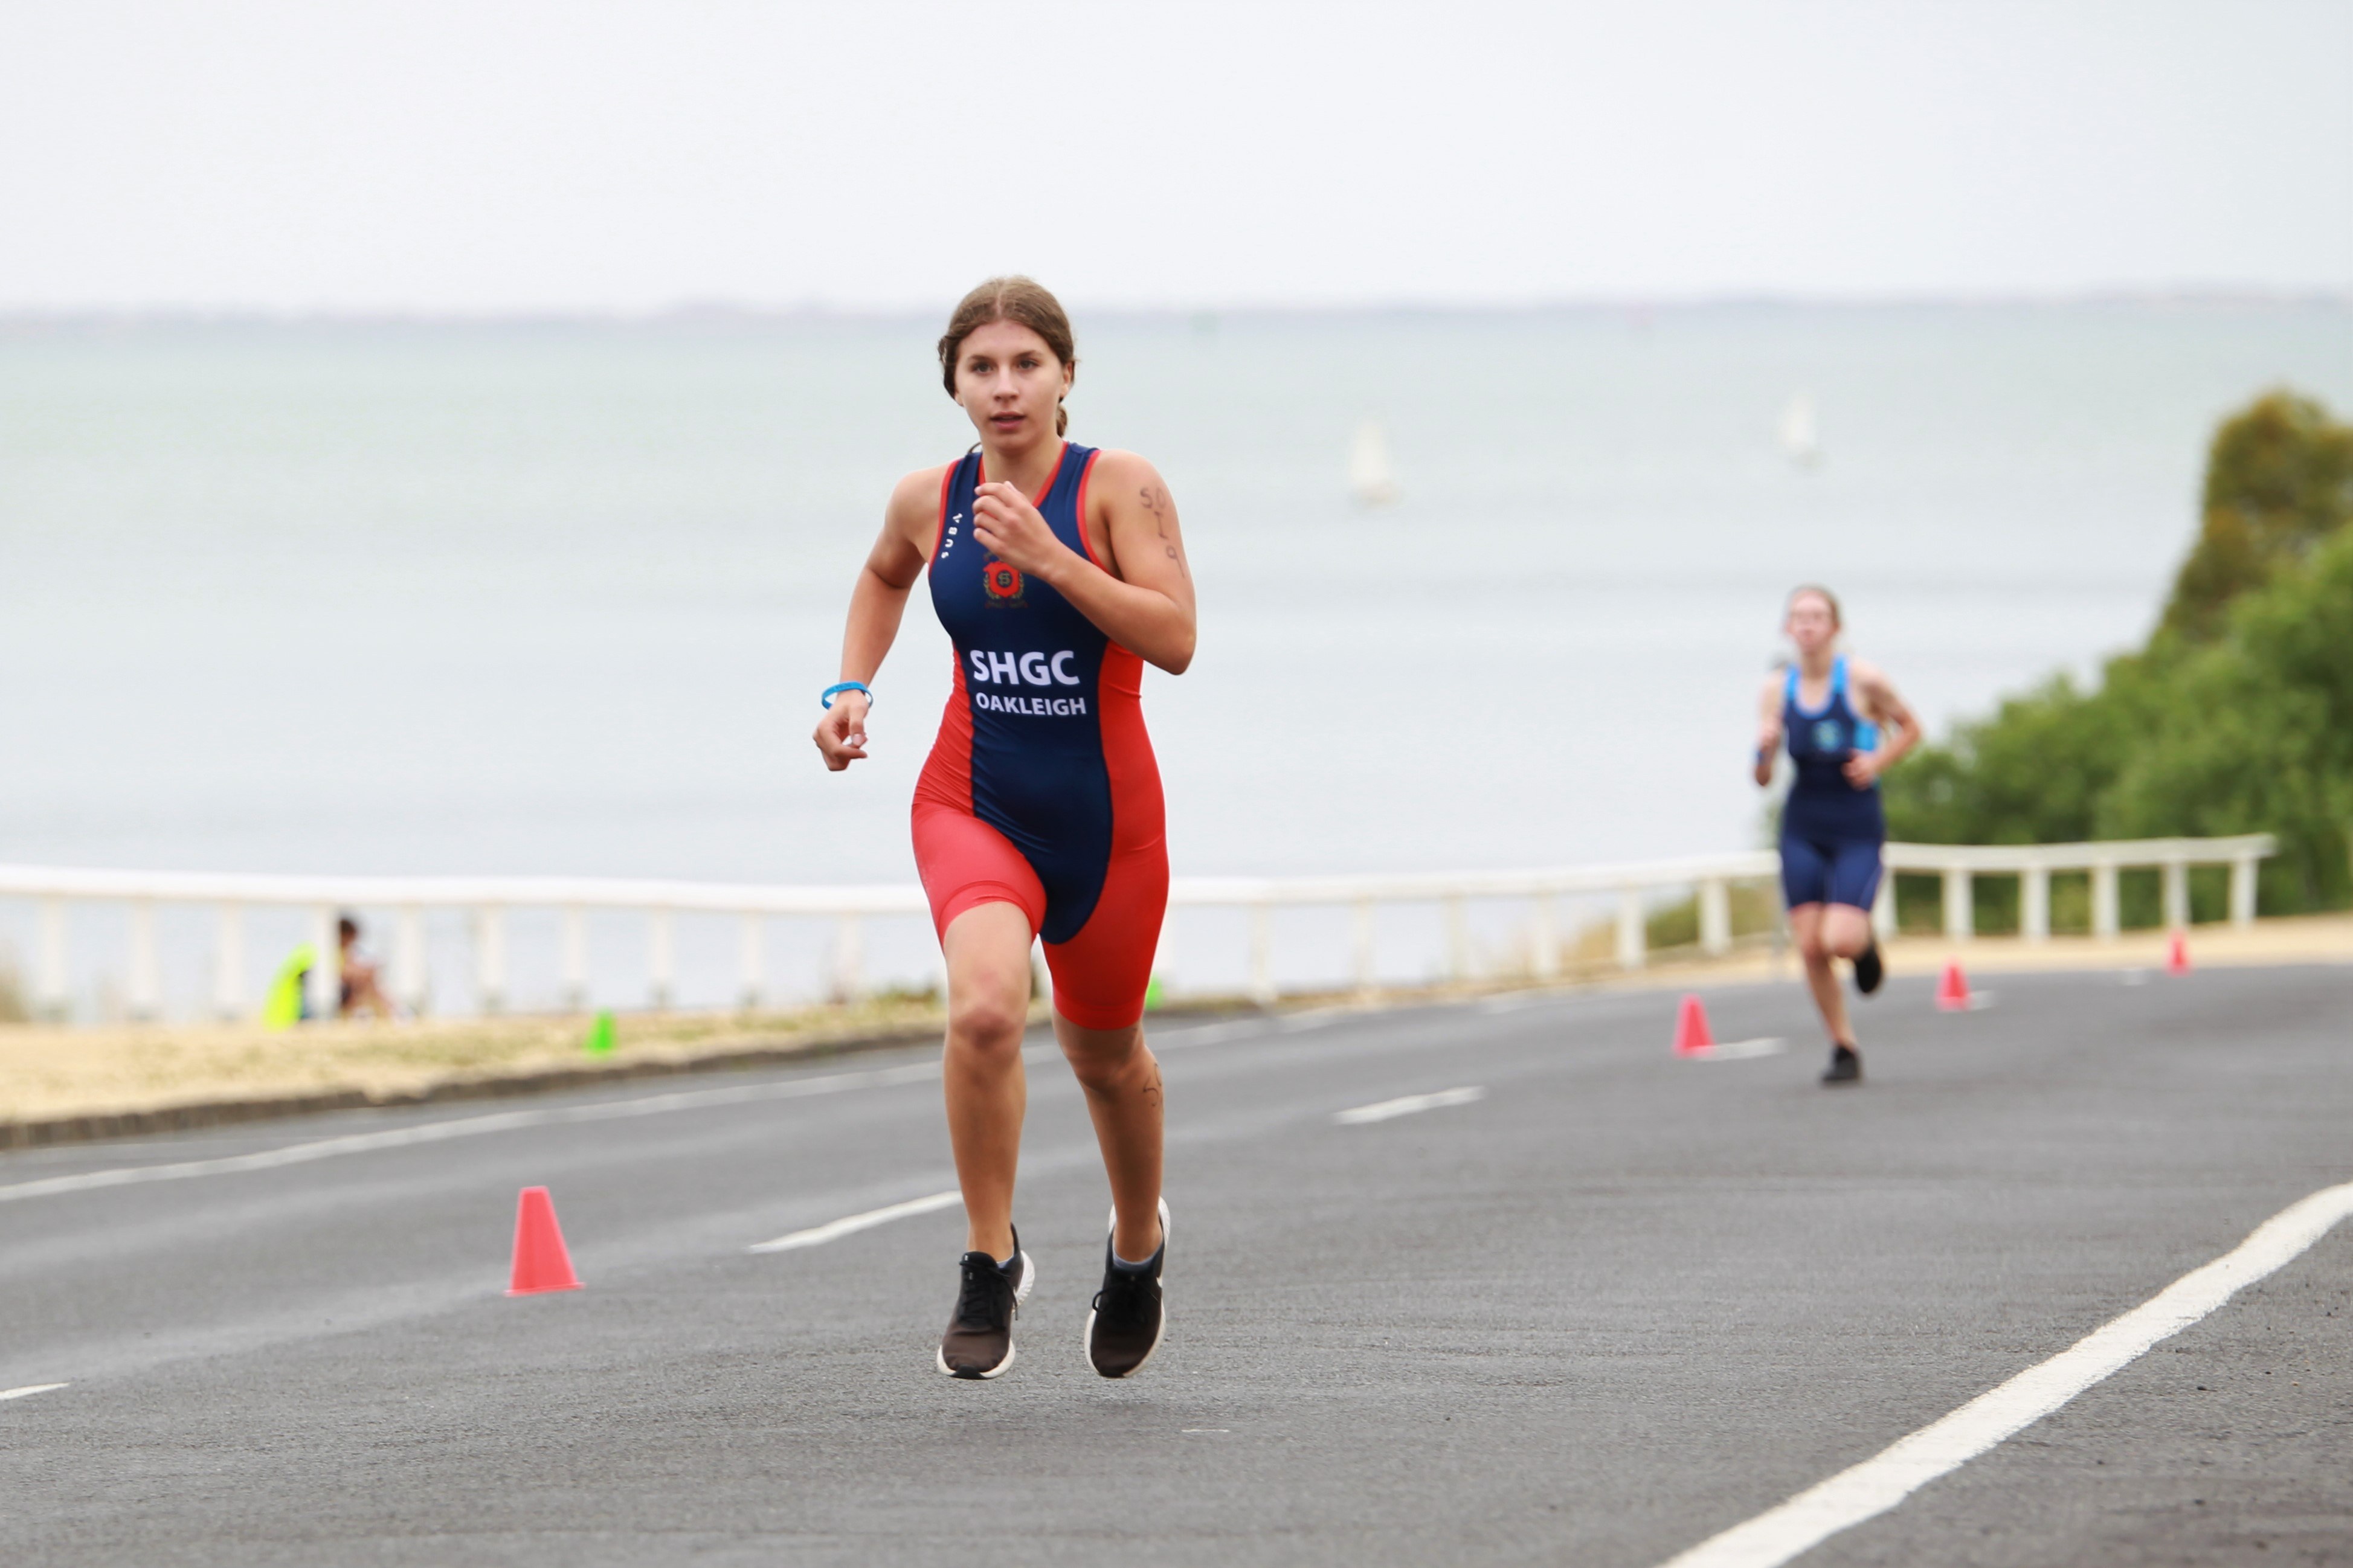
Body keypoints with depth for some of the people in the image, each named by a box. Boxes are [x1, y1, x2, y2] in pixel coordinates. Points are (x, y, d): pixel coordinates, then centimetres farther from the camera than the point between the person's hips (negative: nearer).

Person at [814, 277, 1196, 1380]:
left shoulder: (1120, 488, -11)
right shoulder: (929, 501, -1)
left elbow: (1174, 640, -21)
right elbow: (884, 577, 23)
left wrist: (1047, 557, -27)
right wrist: (852, 687, 9)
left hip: (1105, 815, -1)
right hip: (971, 802, 1)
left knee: (1105, 1052, 16)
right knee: (986, 1008, -27)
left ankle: (1137, 1241, 47)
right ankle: (990, 1262, -11)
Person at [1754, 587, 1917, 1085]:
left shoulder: (1863, 680, -9)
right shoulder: (1777, 691, 1)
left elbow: (1909, 728, 7)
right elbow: (1763, 778, 5)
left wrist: (1879, 762, -10)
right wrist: (1764, 750, -16)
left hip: (1857, 828, -3)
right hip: (1803, 828, 3)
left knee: (1839, 940, -18)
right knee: (1810, 947, -3)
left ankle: (1865, 940, 21)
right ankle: (1844, 1049, 13)